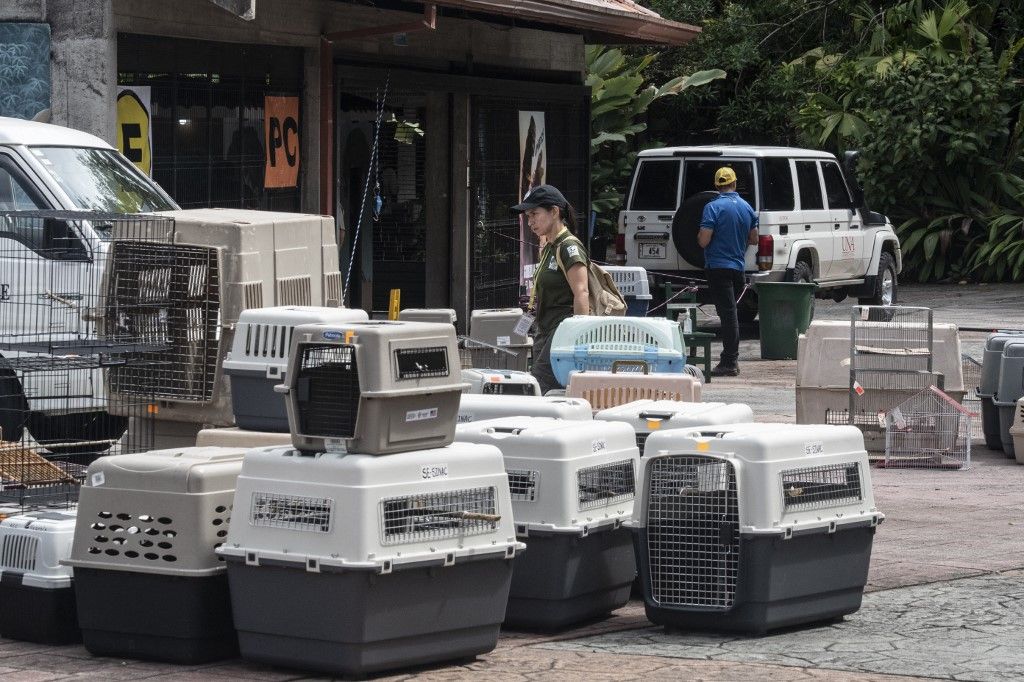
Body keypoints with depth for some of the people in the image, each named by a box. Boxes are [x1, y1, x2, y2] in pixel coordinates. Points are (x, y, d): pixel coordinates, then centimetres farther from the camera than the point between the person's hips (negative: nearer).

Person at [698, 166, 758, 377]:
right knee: (730, 312, 18)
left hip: (719, 266, -6)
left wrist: (699, 236, 6)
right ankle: (732, 358, 21)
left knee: (727, 313, -8)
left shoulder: (714, 207, -12)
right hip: (739, 266, 6)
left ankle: (729, 362, -9)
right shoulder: (746, 207, 8)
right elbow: (754, 239, 14)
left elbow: (704, 240, -17)